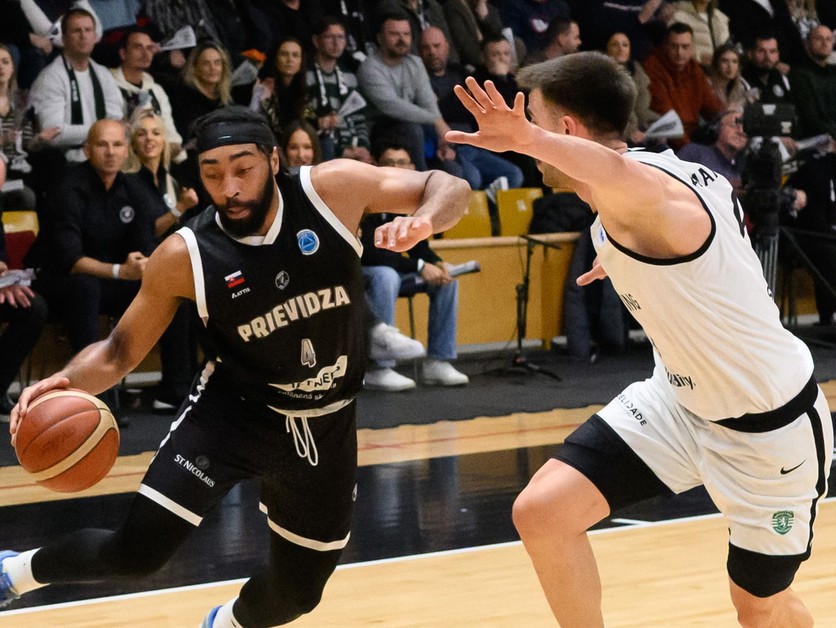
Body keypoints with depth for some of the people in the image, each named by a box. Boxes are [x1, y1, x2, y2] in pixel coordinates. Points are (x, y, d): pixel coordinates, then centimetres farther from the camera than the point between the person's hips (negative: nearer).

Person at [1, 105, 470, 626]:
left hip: (326, 423, 2)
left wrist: (422, 221, -37)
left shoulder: (331, 189, -17)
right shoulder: (184, 257, -17)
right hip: (234, 408, -2)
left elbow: (450, 189, -13)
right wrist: (69, 380, -28)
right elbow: (121, 351, -7)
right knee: (138, 551, -14)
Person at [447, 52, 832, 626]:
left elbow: (617, 170, -56)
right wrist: (626, 261, 36)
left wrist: (527, 140, -74)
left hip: (768, 427, -8)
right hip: (680, 396, 8)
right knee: (541, 513, -10)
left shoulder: (649, 189, -29)